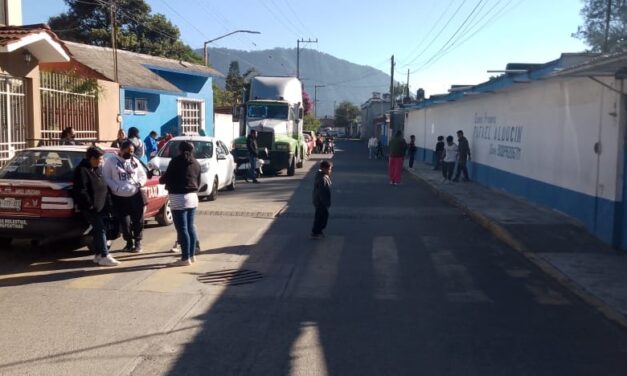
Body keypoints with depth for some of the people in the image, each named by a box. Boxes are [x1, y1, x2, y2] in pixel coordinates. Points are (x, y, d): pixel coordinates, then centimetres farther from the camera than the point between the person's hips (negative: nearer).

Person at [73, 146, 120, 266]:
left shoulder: (98, 169, 14)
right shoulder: (82, 170, -14)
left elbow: (103, 186, 24)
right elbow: (81, 190, -20)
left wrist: (107, 202, 15)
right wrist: (90, 204, -20)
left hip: (100, 206, 9)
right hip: (90, 208, -9)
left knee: (98, 230, 13)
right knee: (100, 229, -12)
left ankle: (98, 254, 21)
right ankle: (104, 256, -12)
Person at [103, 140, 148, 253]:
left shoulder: (135, 161, 10)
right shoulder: (111, 161, 0)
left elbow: (143, 175, 17)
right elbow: (106, 178, -3)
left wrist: (140, 183, -5)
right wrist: (115, 188, -17)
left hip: (135, 195, 2)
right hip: (119, 198, -2)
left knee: (138, 220, 4)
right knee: (125, 222, 0)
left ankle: (138, 242, 20)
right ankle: (129, 242, 21)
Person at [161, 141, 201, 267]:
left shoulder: (176, 160, -7)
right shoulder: (196, 163, 13)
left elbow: (167, 177, -7)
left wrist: (161, 180, 14)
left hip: (179, 197, -7)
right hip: (193, 196, 7)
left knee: (182, 229, -5)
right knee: (190, 227, 13)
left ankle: (185, 258, -5)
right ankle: (192, 255, 19)